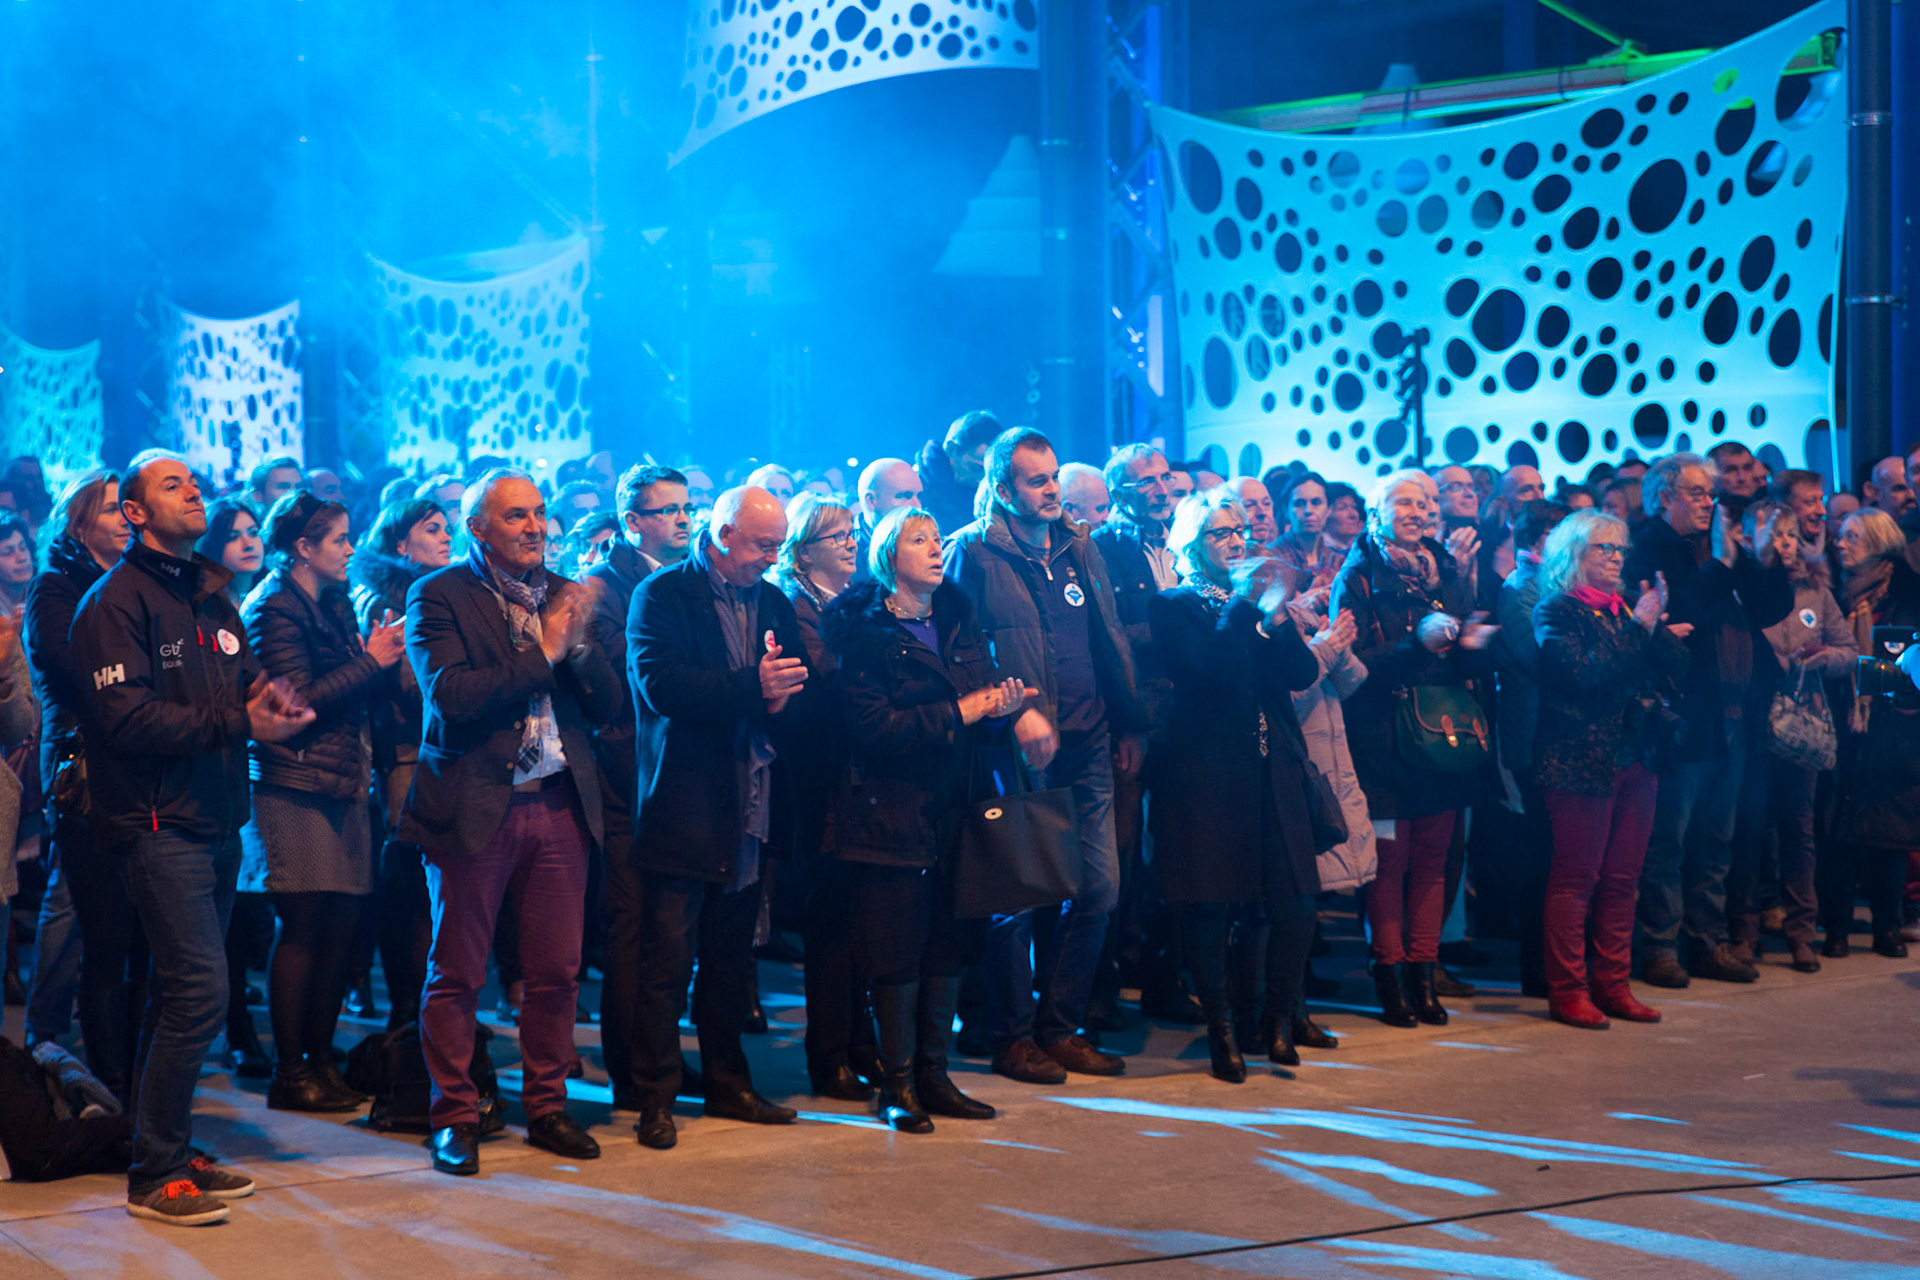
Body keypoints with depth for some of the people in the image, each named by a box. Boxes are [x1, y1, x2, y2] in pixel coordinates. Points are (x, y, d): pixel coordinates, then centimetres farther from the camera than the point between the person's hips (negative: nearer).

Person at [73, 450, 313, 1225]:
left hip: (216, 821, 8)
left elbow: (242, 688, 18)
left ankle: (167, 1152, 22)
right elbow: (127, 718, -18)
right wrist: (236, 722, -21)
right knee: (198, 989, -14)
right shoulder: (117, 601, -8)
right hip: (159, 821, -8)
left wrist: (272, 708, -6)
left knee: (182, 994, 13)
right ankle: (155, 1174, -5)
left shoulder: (211, 596, 18)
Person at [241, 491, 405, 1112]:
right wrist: (370, 662, -11)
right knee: (302, 926, -6)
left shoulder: (334, 603, 20)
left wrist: (378, 655, 4)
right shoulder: (274, 608, -7)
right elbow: (297, 700, -14)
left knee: (342, 923, 5)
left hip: (342, 786, 8)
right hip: (295, 786, -8)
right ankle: (290, 1072, -1)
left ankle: (320, 1058, 14)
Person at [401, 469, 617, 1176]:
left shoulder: (564, 594, 12)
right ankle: (454, 1117, 13)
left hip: (559, 806, 4)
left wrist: (578, 644, -10)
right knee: (457, 974, 3)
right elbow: (450, 694, -18)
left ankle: (547, 1106, 21)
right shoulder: (438, 597, -3)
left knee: (557, 970, 8)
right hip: (474, 807, -4)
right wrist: (541, 653, -15)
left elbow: (606, 704, 8)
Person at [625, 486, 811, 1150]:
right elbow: (658, 684, -19)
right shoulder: (661, 597, -4)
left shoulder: (774, 603, 16)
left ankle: (728, 1084, 24)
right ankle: (655, 1099, 2)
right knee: (667, 964, -3)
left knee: (731, 962, 14)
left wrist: (783, 700, -13)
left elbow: (800, 689, 11)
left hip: (750, 814, 6)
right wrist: (751, 686, -25)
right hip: (681, 811, -6)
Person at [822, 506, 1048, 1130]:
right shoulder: (862, 630, -6)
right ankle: (897, 1084, 9)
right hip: (892, 813, -6)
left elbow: (985, 693, 9)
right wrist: (962, 712, -17)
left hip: (954, 809, 6)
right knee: (897, 955, -1)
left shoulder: (959, 621, 13)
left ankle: (933, 1074, 17)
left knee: (947, 949, 8)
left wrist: (1009, 705, -14)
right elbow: (874, 727, -16)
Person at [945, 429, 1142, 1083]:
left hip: (1087, 750, 6)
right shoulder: (972, 553, -4)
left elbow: (1111, 640, 19)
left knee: (1098, 888, 6)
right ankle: (1012, 1036, 11)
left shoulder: (1081, 549, 15)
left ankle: (1060, 1028, 18)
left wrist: (1128, 724, 15)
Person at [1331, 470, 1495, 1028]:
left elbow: (1476, 664, 14)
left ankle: (1423, 974, 13)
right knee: (1390, 861, -2)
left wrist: (1471, 644, -9)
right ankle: (1390, 977, 7)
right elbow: (1354, 663, -13)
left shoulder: (1447, 573, 13)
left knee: (1432, 860, 6)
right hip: (1385, 742, -5)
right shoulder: (1359, 578, -2)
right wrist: (1419, 646, -23)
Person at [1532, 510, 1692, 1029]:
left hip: (1634, 758, 7)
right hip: (1580, 760, -7)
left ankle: (1612, 985, 14)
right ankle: (1567, 991, -1)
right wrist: (1637, 628, -15)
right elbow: (1585, 674, -18)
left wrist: (1658, 626, -8)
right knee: (1576, 878, -5)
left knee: (1622, 879, 8)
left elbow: (1675, 664, 9)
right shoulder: (1555, 612, -3)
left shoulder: (1624, 609, 17)